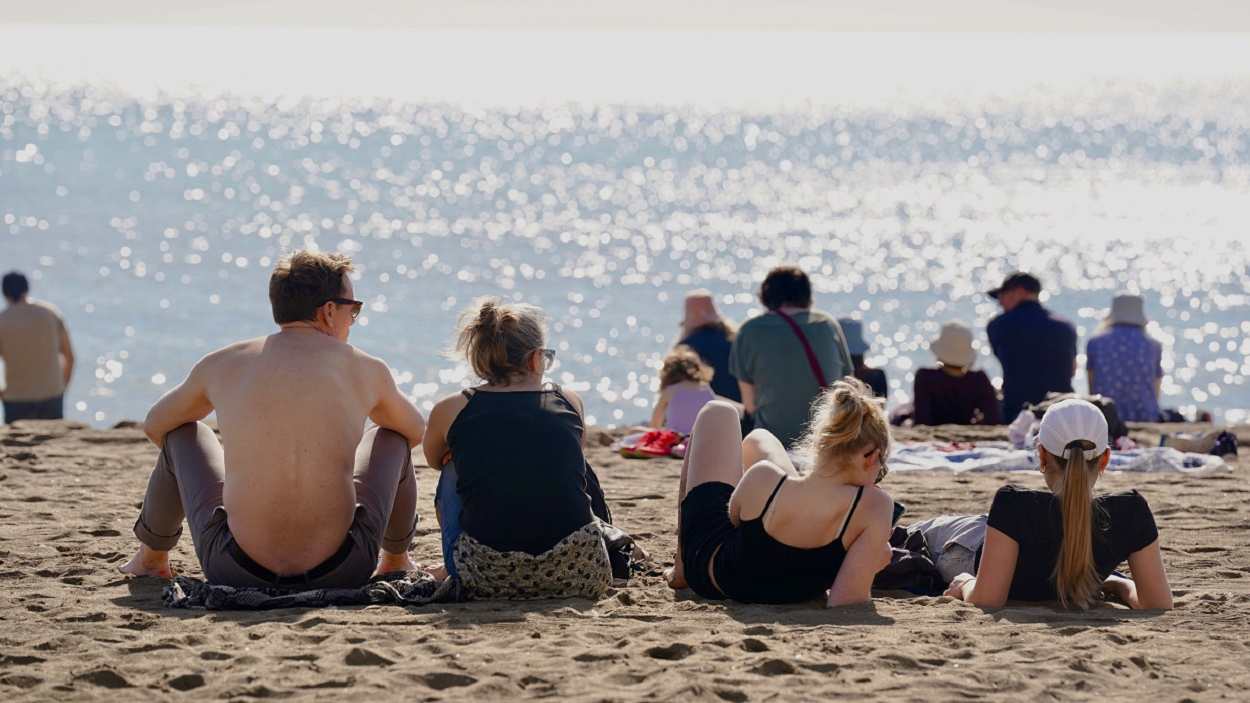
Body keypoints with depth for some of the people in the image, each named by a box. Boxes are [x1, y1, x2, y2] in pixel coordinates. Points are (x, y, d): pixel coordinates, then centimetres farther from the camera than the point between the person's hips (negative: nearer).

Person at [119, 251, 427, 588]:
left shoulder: (221, 365, 3)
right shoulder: (367, 370, 2)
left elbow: (154, 426, 23)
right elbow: (417, 431, 24)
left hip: (236, 570, 1)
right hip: (341, 571, 0)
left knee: (182, 434, 27)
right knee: (392, 437, 27)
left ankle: (151, 557, 49)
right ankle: (396, 559, 51)